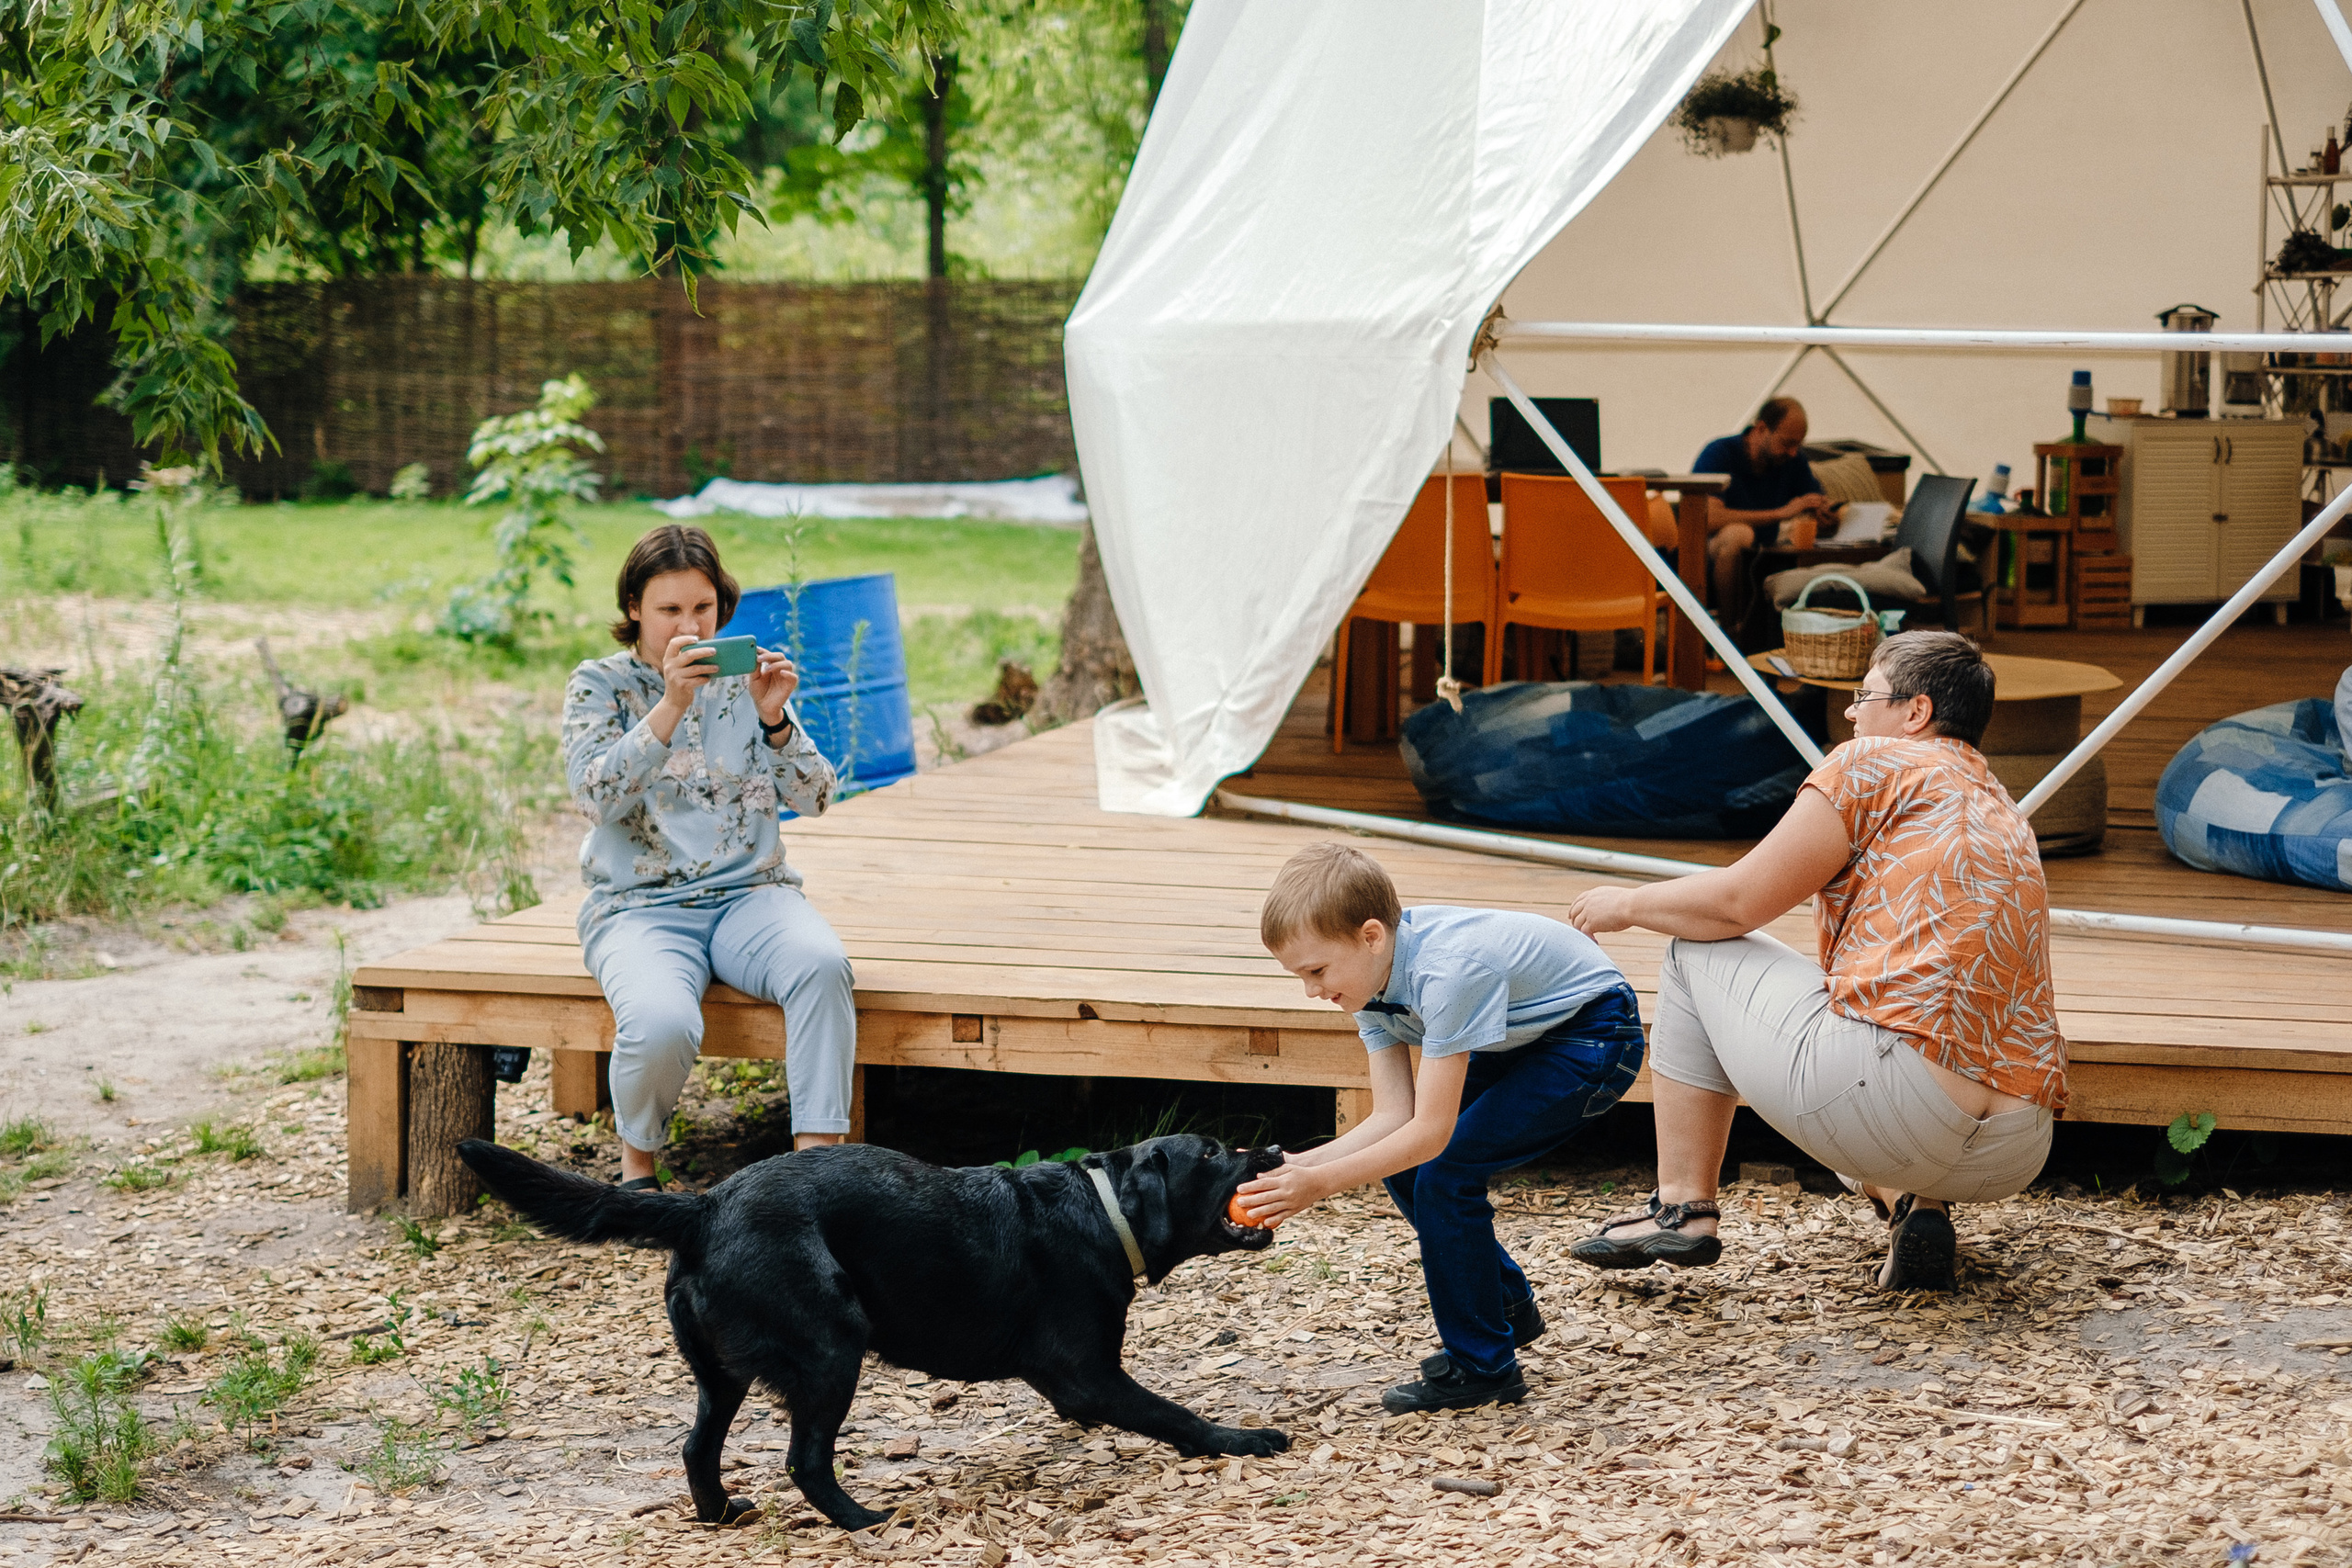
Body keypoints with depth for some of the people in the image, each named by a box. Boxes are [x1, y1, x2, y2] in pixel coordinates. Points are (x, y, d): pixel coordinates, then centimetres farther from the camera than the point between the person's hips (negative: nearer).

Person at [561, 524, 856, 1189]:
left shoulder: (743, 677, 9)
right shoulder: (600, 684, 2)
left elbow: (815, 797, 3)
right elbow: (597, 796, -16)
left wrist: (774, 719, -16)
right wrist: (670, 706, -27)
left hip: (750, 893, 3)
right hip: (640, 905, -2)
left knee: (822, 964, -32)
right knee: (662, 1025, -33)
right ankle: (638, 1164, -2)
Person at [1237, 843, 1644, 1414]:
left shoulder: (1447, 971, -35)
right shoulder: (1371, 974, -8)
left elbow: (1431, 1132, -33)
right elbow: (1394, 1116, -11)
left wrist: (1320, 1183, -34)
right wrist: (1295, 1167, -22)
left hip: (1595, 1039, -9)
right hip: (1524, 1039, 9)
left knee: (1443, 1168, -18)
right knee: (1403, 1164, 1)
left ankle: (1482, 1369, -6)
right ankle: (1508, 1307, 21)